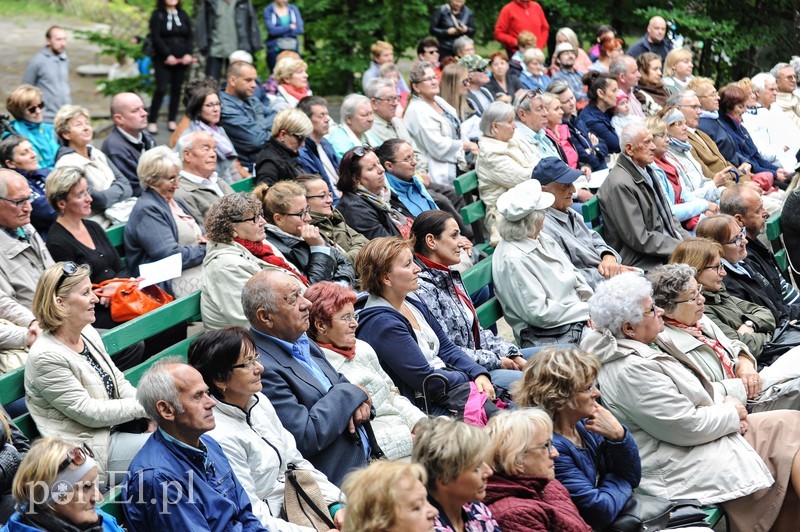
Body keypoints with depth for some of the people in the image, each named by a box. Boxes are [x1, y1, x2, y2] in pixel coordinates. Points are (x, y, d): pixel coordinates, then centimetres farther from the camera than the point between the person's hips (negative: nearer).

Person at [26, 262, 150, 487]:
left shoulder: (87, 333, 6)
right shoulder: (46, 357, -20)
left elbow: (119, 382, 12)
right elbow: (89, 413, -18)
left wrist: (149, 415, -5)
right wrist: (143, 407, -13)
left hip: (116, 428, 8)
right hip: (90, 450, -8)